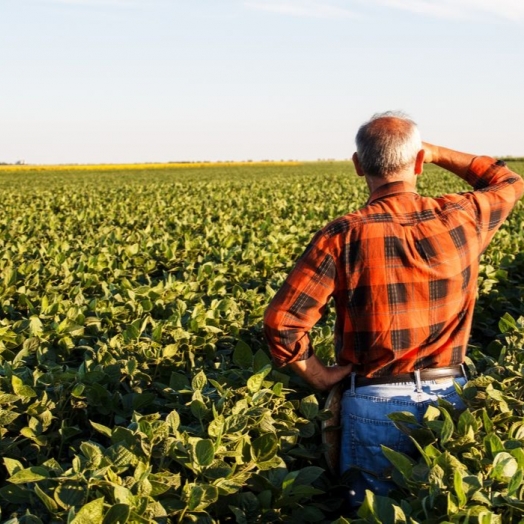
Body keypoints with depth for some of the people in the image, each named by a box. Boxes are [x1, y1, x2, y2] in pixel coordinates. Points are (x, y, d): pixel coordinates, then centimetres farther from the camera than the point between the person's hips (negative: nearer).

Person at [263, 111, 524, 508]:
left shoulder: (345, 236, -15)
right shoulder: (461, 220, -6)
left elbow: (282, 323, -19)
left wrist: (321, 377, -3)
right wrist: (436, 153, 17)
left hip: (375, 404, -2)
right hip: (450, 399, 3)